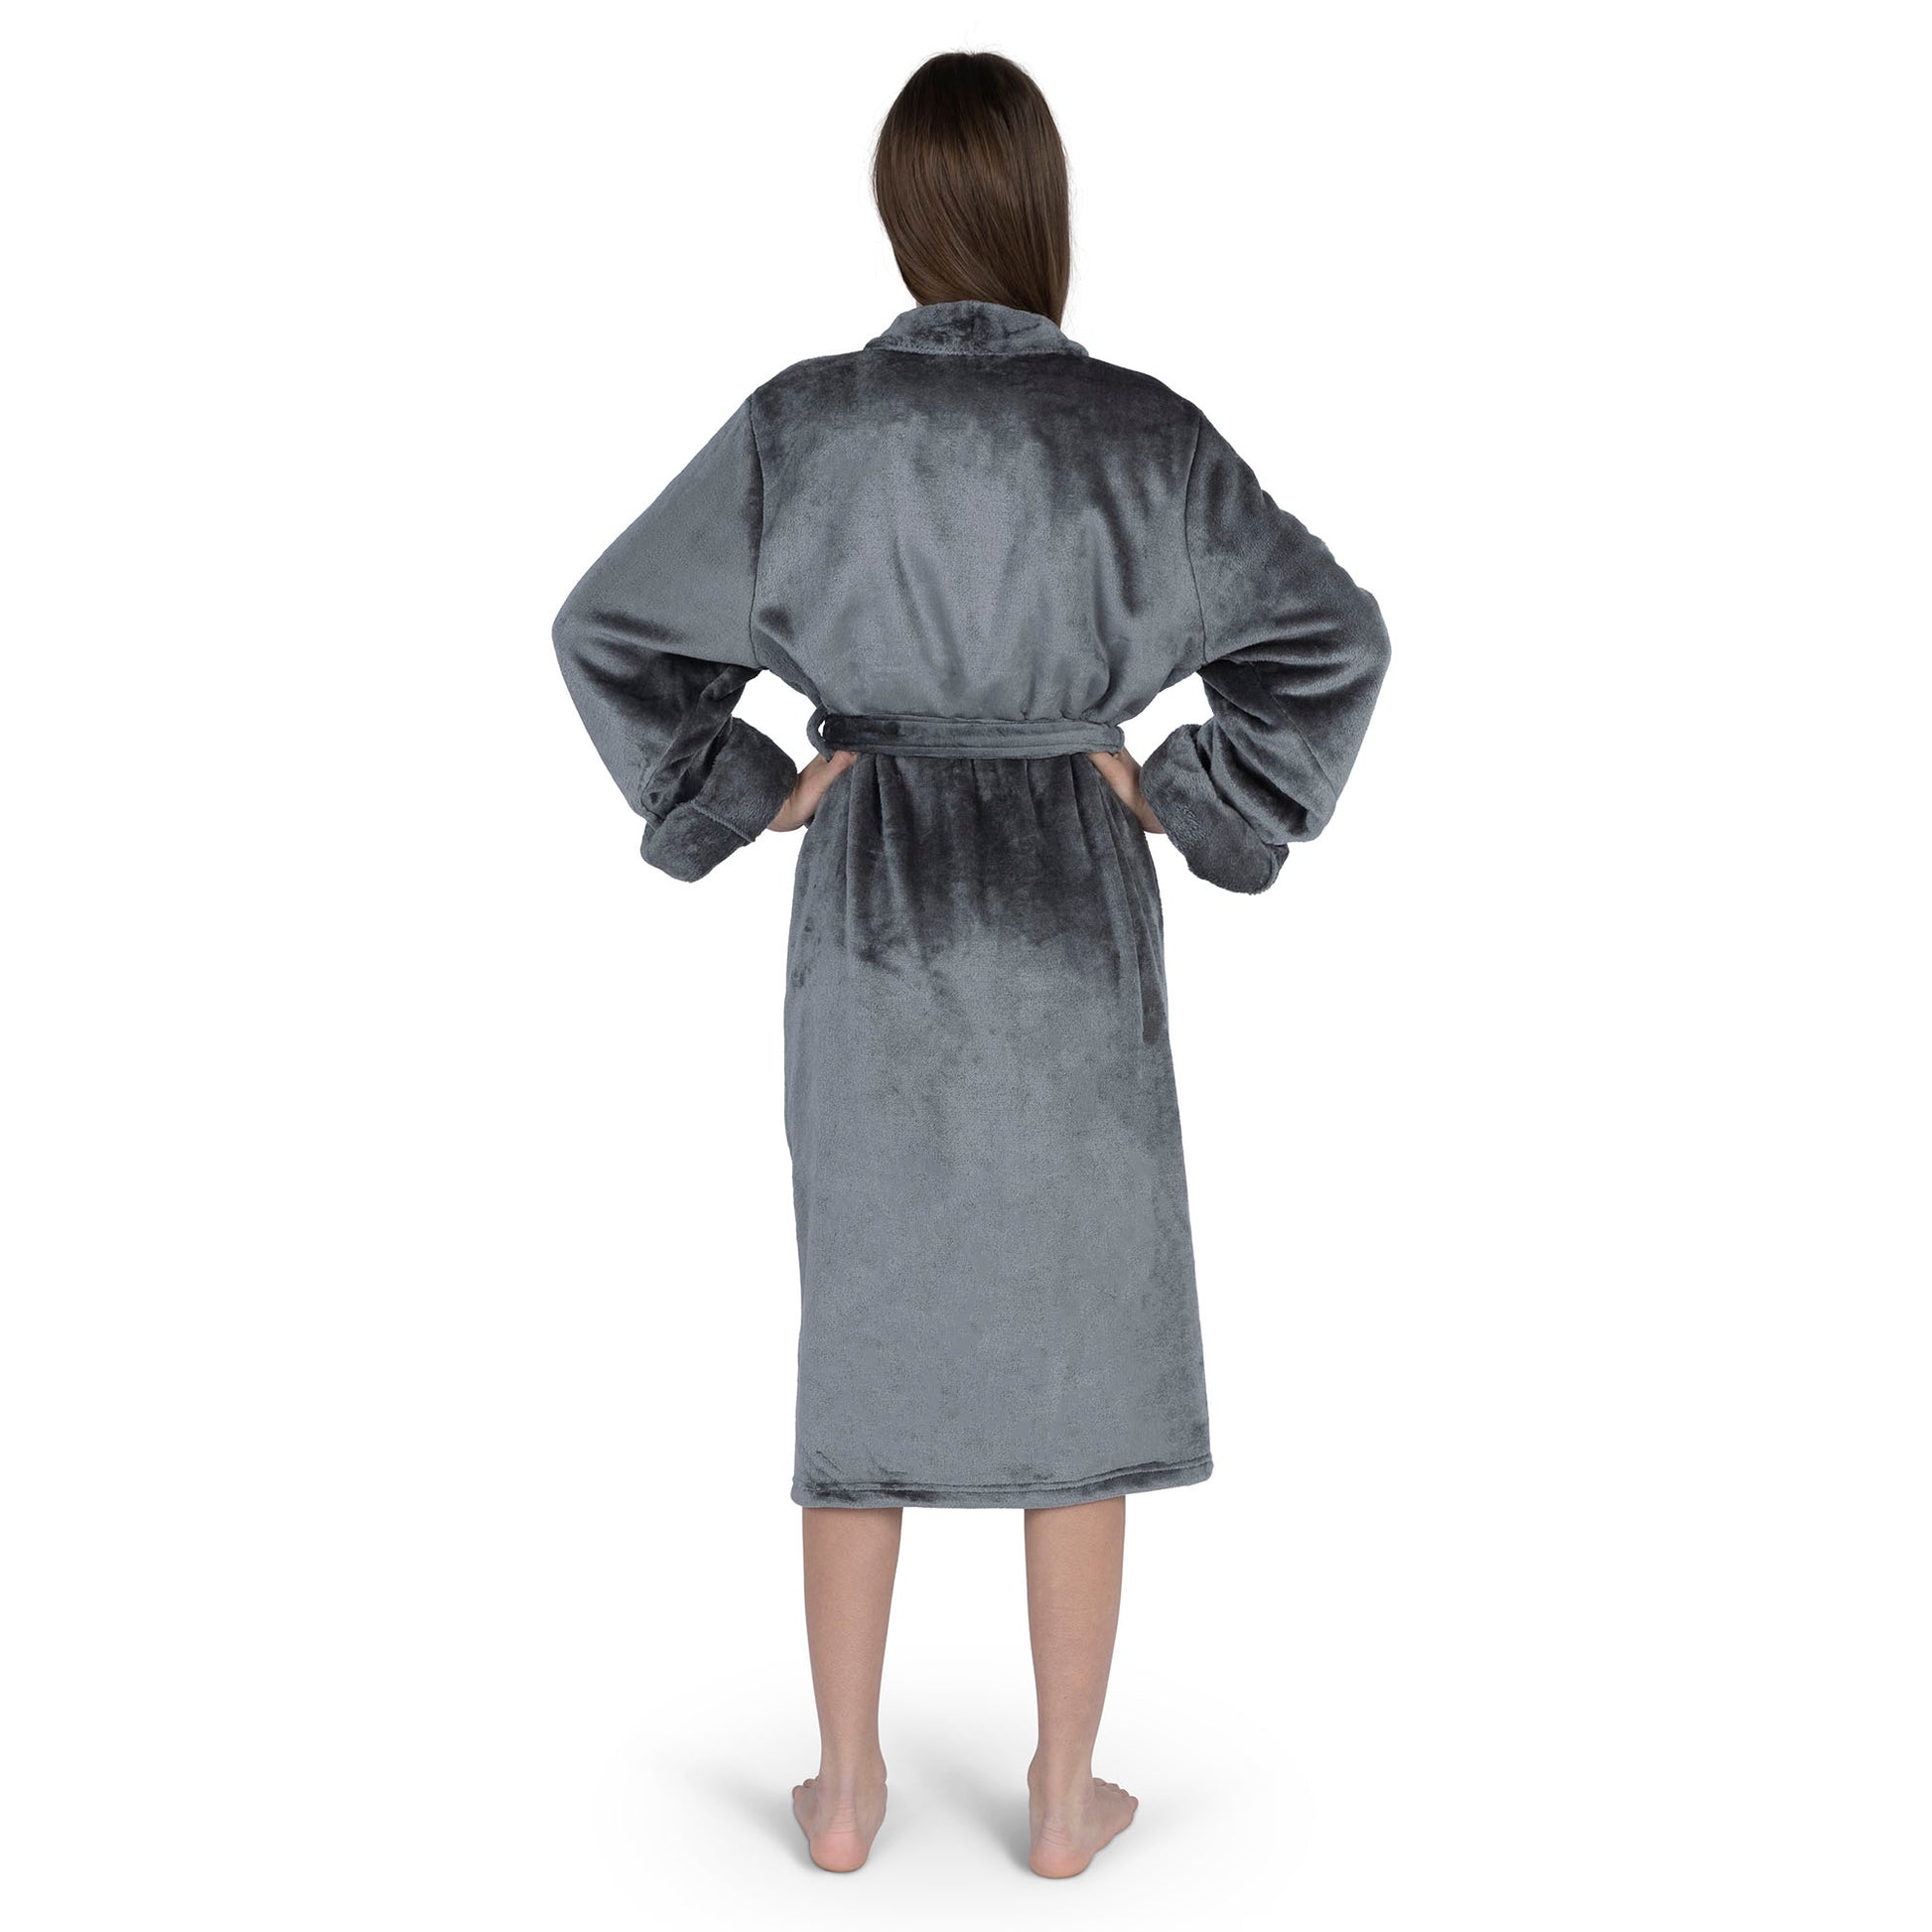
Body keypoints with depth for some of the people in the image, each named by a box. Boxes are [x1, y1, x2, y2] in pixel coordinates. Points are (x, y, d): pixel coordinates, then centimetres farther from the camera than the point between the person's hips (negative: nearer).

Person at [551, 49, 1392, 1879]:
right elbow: (1333, 637, -6)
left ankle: (845, 1790, 21)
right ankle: (1065, 1797, 20)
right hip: (1073, 919, -1)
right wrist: (1190, 803, 1)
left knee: (868, 1338, 12)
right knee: (1081, 1348, 10)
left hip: (871, 914, 1)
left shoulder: (804, 422, -6)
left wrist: (745, 798, 4)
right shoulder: (1138, 429, -8)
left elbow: (608, 628, -2)